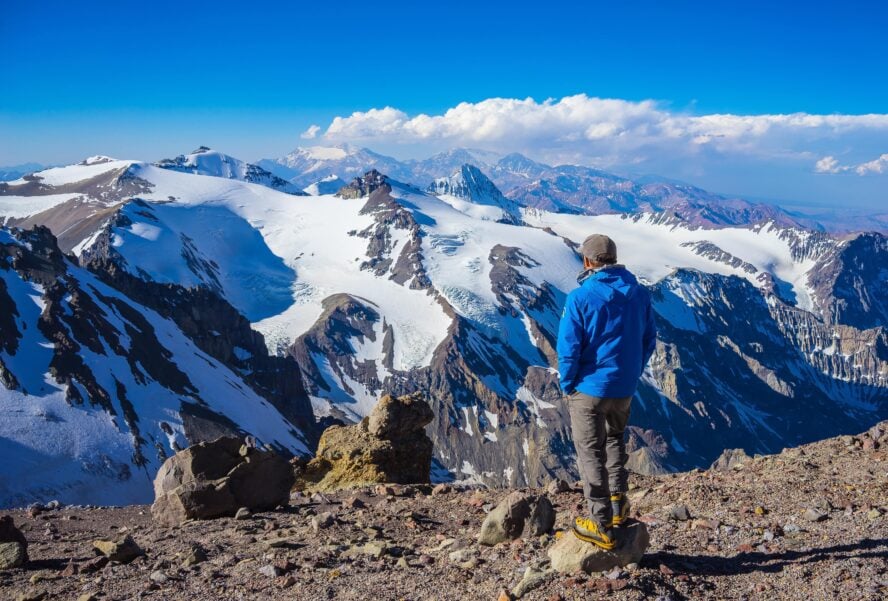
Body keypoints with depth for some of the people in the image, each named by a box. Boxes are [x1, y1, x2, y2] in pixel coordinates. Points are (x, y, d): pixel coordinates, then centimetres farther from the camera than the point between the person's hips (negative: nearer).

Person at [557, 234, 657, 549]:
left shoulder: (580, 298, -16)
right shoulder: (639, 294, 0)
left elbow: (568, 348, -16)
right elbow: (648, 340, 8)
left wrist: (567, 384, -1)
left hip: (589, 388, -5)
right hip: (625, 389, 5)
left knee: (591, 454, 5)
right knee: (614, 439, 29)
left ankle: (602, 526, 9)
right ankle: (618, 504, 28)